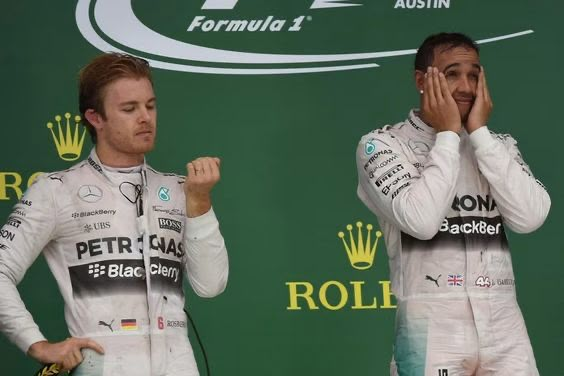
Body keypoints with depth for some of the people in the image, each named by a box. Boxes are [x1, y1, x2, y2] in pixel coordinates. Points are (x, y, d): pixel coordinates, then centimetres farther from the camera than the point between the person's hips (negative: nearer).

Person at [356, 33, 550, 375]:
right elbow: (421, 219, -17)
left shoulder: (499, 145, 12)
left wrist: (479, 132, -4)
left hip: (503, 325, 4)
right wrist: (447, 134, -7)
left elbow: (530, 217, -6)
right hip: (431, 326, -3)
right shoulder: (382, 144, -1)